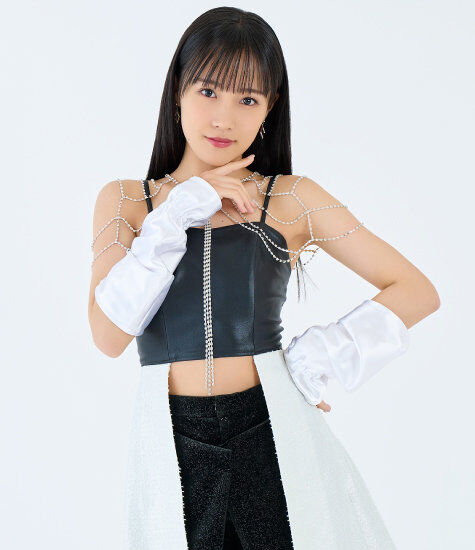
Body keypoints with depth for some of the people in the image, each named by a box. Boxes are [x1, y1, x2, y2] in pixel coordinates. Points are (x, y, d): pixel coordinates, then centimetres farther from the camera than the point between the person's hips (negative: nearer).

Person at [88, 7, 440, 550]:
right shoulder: (124, 199, 6)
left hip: (275, 432, 0)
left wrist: (317, 359, -6)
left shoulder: (292, 199, 3)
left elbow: (418, 291, 3)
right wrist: (178, 214, -12)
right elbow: (109, 334, -8)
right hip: (173, 447, 0)